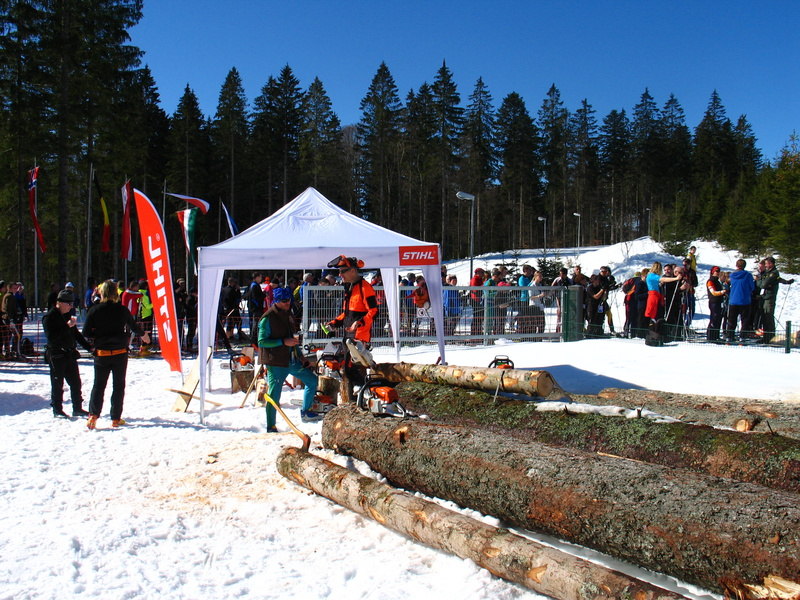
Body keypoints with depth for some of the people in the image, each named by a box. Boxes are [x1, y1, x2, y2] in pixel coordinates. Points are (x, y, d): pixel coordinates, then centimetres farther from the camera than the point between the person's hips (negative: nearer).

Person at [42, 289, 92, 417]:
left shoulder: (67, 315, 13)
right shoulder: (49, 317, -11)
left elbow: (76, 334, 21)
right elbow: (51, 337, -23)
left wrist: (89, 347, 16)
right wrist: (67, 326, -26)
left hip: (70, 354, 7)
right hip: (57, 355, -7)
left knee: (76, 382, 9)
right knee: (57, 384, 1)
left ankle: (77, 408, 17)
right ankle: (57, 410, 12)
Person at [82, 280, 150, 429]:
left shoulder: (94, 310, -6)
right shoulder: (122, 310, -5)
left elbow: (86, 333, -6)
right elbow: (134, 326, 11)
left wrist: (99, 336, 14)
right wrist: (143, 334, 31)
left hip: (101, 353, 0)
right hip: (120, 353, 0)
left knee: (98, 384, 10)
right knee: (118, 386, 9)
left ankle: (93, 414, -6)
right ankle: (116, 419, 10)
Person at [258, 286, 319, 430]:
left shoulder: (288, 315, 13)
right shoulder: (267, 318, -12)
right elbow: (262, 342, -16)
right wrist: (283, 342, -22)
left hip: (292, 360, 8)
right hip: (276, 362, -8)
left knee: (312, 380, 14)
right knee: (274, 395, -6)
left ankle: (305, 412, 29)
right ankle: (271, 427, 6)